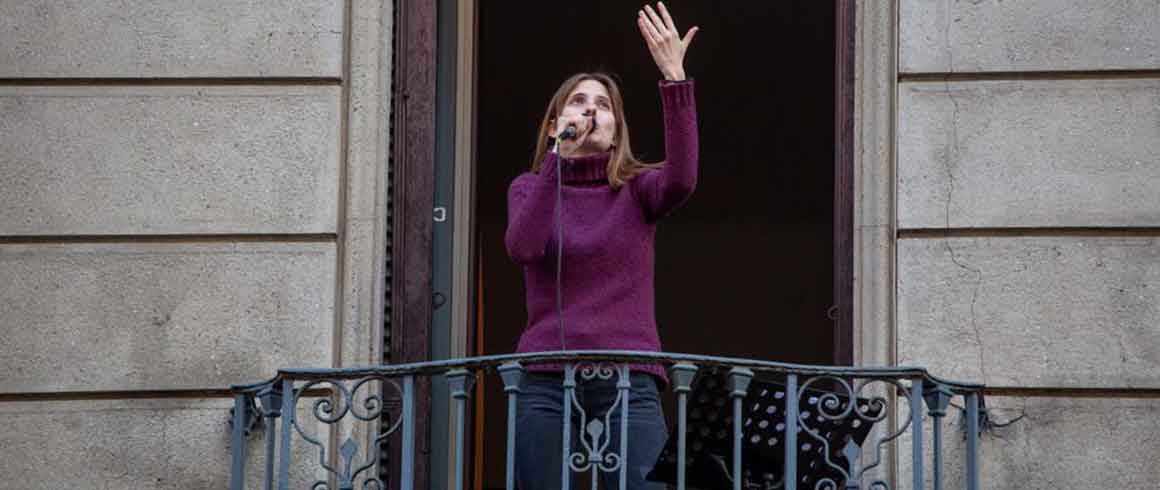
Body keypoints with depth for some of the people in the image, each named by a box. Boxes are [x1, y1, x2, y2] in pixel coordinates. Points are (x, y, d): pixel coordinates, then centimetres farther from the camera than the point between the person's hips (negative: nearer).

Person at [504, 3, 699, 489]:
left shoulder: (637, 189, 11)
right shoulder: (529, 187, 12)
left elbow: (681, 180, -14)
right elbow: (523, 248, -9)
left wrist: (674, 78, -20)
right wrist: (560, 153, -10)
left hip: (628, 382, -1)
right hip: (546, 381, 1)